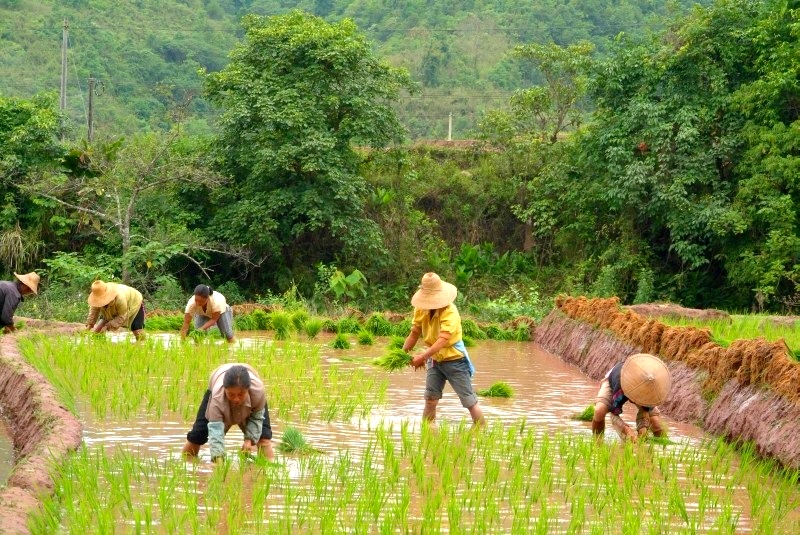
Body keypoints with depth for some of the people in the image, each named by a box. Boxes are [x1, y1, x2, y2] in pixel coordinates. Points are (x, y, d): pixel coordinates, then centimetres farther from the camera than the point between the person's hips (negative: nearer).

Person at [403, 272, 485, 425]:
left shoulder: (450, 312, -25)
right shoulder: (421, 309, -5)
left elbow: (443, 340, -34)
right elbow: (414, 334, 4)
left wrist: (423, 356, -42)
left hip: (454, 360, -6)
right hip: (435, 360, 6)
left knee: (470, 402, -2)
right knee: (430, 401, 4)